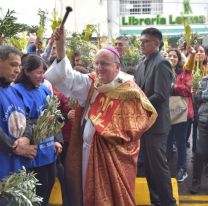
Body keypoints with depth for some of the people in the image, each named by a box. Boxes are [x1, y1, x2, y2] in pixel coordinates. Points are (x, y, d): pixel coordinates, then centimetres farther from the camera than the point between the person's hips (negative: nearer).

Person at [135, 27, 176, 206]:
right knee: (149, 165, 15)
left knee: (159, 165, 1)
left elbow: (160, 95, -21)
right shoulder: (141, 65, 13)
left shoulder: (162, 63, -13)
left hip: (156, 123, -8)